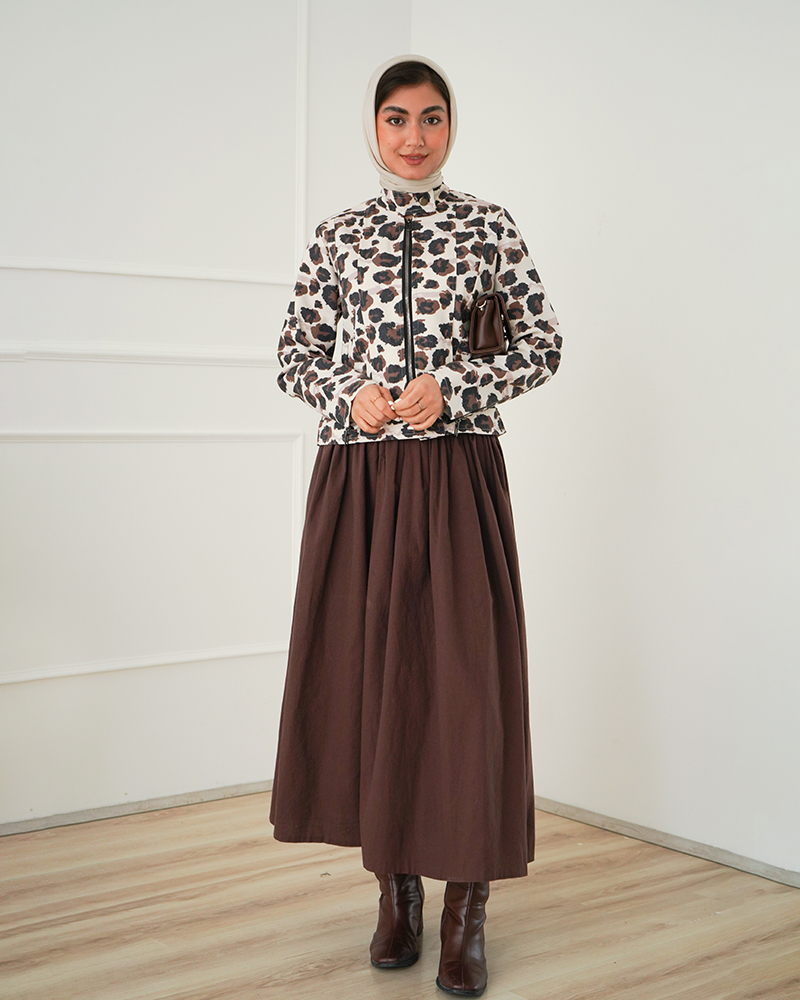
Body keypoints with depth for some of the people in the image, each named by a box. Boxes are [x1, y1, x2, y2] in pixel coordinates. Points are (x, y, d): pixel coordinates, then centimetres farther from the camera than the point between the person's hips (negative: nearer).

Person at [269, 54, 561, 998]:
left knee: (464, 672, -4)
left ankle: (466, 909, 6)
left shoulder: (489, 226, 5)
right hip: (355, 478, 2)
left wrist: (451, 388, -10)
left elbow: (543, 345, 4)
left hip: (456, 475, -2)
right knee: (366, 666, 5)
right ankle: (396, 885, 20)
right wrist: (350, 395, -7)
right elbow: (295, 354, 13)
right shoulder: (337, 236, 11)